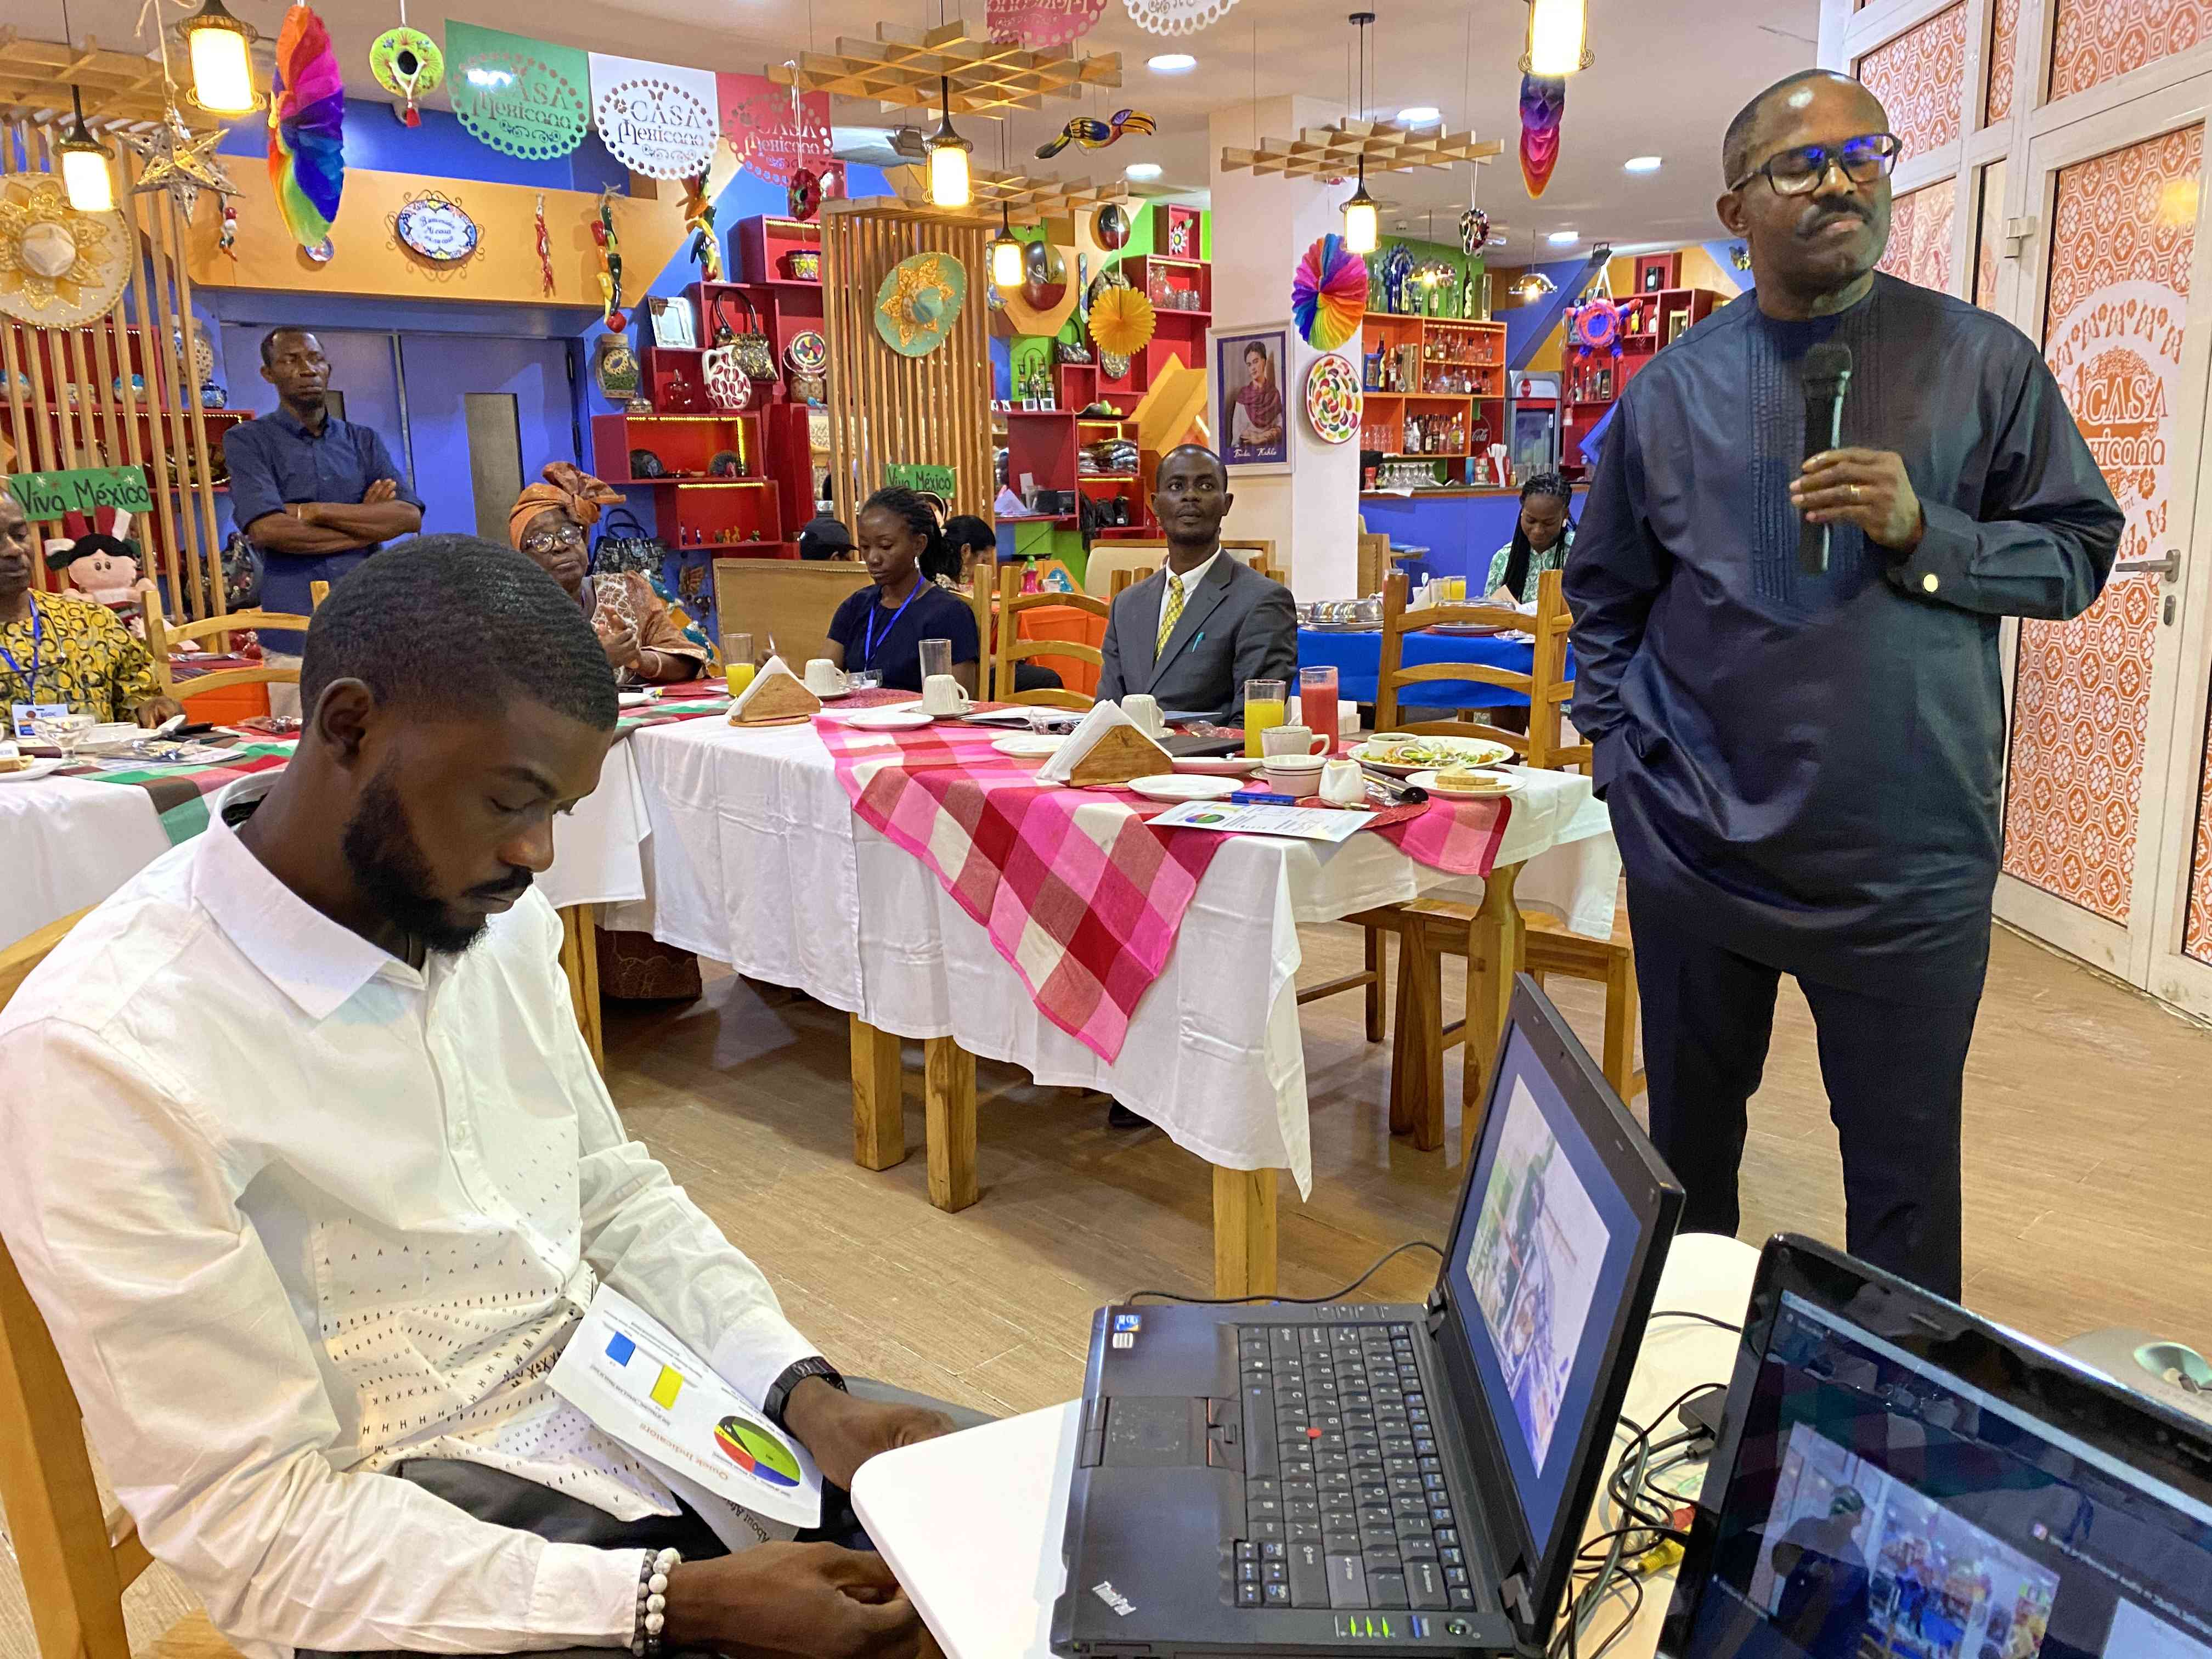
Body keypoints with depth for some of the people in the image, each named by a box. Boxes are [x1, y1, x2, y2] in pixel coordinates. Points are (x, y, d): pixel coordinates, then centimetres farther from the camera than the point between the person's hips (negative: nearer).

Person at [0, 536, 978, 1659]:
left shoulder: (491, 917, -2)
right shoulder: (102, 1051, -22)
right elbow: (256, 1523, -19)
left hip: (628, 1389, 6)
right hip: (404, 1525, -6)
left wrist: (808, 1390, -7)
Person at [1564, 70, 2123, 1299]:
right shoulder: (1671, 389, 4)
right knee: (1688, 1137, 19)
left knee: (1905, 1170, 10)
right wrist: (1622, 757, 2)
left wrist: (1924, 533, -16)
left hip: (1907, 857, -1)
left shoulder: (1981, 362, 1)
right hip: (1696, 846, 2)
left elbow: (2078, 551, 2)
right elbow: (1604, 597, 12)